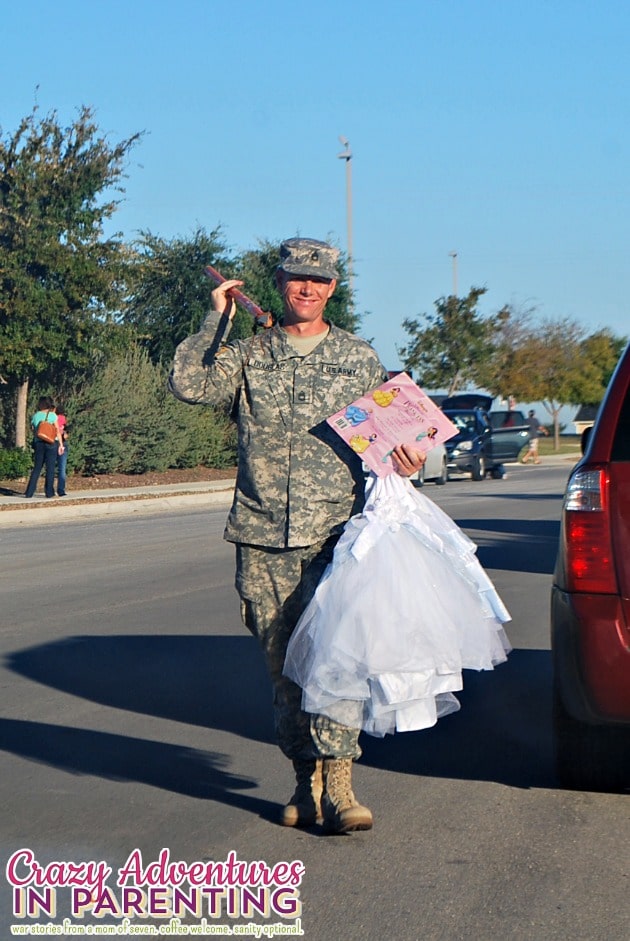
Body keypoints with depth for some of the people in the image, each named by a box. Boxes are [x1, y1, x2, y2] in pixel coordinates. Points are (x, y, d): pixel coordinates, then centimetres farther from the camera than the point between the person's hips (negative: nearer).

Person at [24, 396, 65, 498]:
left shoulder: (35, 416, 8)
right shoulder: (52, 415, -2)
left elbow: (33, 431, 8)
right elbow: (57, 431, -4)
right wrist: (61, 444, -2)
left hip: (38, 443, 3)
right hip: (51, 443, -3)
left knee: (37, 468, 9)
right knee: (50, 468, 2)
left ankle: (29, 492, 4)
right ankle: (49, 492, 2)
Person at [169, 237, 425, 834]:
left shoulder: (359, 359, 12)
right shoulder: (247, 355, 11)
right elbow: (189, 384, -6)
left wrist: (408, 460, -4)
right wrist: (217, 319, -4)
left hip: (335, 536, -1)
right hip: (262, 538, 1)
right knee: (282, 663, 5)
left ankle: (338, 787, -11)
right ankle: (305, 780, 15)